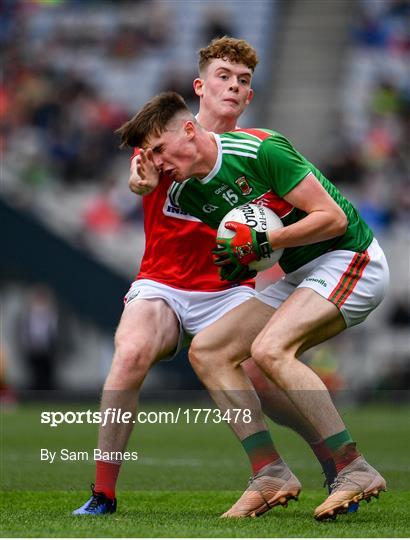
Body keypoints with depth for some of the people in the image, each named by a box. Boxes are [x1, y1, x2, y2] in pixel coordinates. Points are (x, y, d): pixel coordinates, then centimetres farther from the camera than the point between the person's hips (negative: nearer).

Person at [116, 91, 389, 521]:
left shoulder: (262, 150, -20)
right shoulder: (185, 195, 4)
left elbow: (333, 218, -20)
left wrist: (261, 243, -24)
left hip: (349, 260, -9)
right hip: (297, 276, 9)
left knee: (269, 349, -29)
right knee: (206, 350, 0)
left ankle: (355, 470, -25)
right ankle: (269, 475, -7)